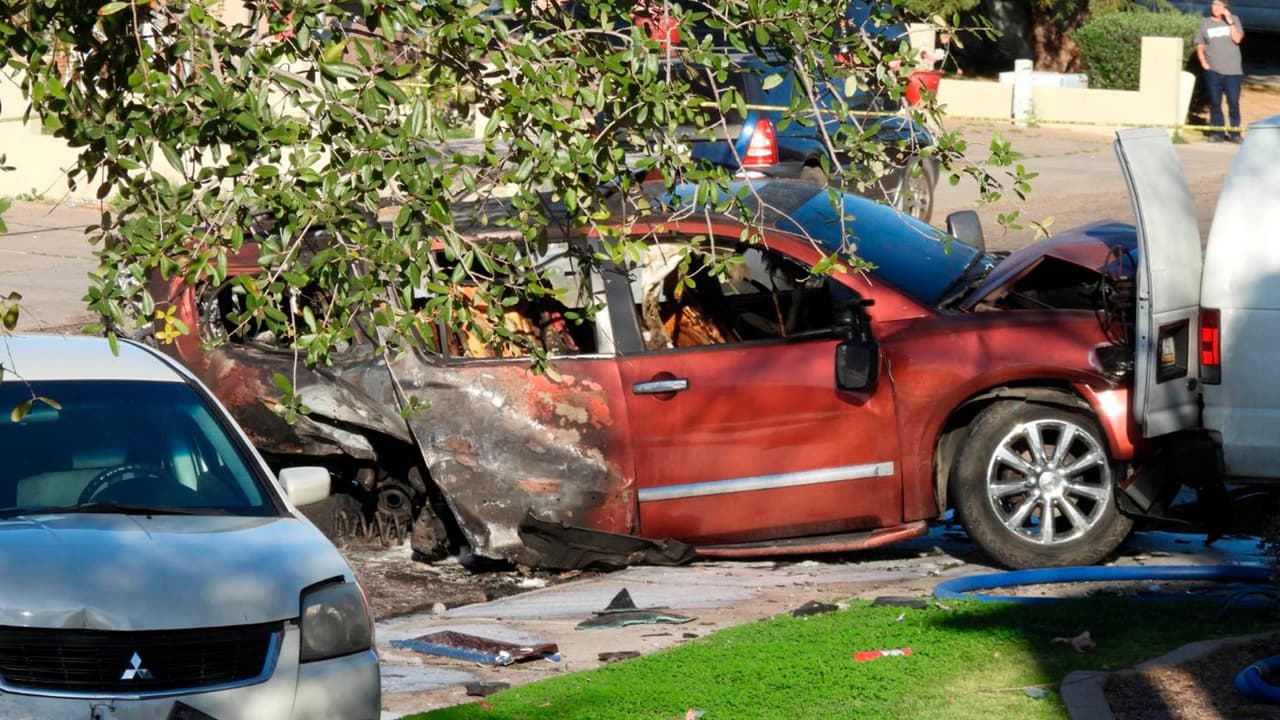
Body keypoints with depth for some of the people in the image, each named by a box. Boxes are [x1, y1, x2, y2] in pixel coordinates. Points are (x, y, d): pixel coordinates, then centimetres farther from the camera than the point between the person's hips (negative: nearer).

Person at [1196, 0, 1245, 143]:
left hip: (1232, 70, -1)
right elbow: (1200, 46, 9)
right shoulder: (1205, 23, 8)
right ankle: (1217, 132, 8)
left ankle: (1235, 132, 4)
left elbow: (1237, 39, -8)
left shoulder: (1234, 20, 6)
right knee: (1215, 102, 2)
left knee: (1233, 102, -4)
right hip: (1213, 70, 1)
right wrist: (1203, 62, -6)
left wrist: (1229, 21, -11)